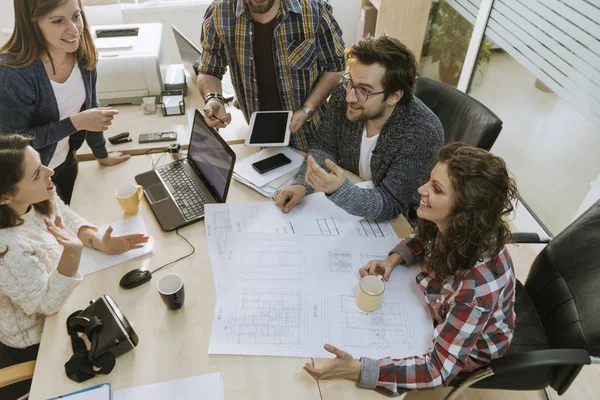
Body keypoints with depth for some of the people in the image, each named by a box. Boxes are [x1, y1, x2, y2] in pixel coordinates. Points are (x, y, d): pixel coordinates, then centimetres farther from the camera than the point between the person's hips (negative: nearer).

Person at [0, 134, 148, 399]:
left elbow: (69, 220, -1)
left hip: (60, 299, 6)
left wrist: (100, 243, -19)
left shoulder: (39, 197, -20)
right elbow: (47, 304, -27)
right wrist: (72, 252, -43)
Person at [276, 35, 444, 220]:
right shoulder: (342, 97, -15)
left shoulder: (424, 134, -29)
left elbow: (391, 205, -28)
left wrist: (340, 189, -45)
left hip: (396, 222, -3)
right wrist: (302, 184, -21)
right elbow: (324, 147, -3)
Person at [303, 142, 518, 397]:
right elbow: (425, 238, 1)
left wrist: (357, 370, -48)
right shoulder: (453, 226, -25)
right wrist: (393, 259, -19)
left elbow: (440, 369, -37)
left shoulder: (478, 284, -43)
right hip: (443, 312, 5)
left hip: (469, 348, -5)